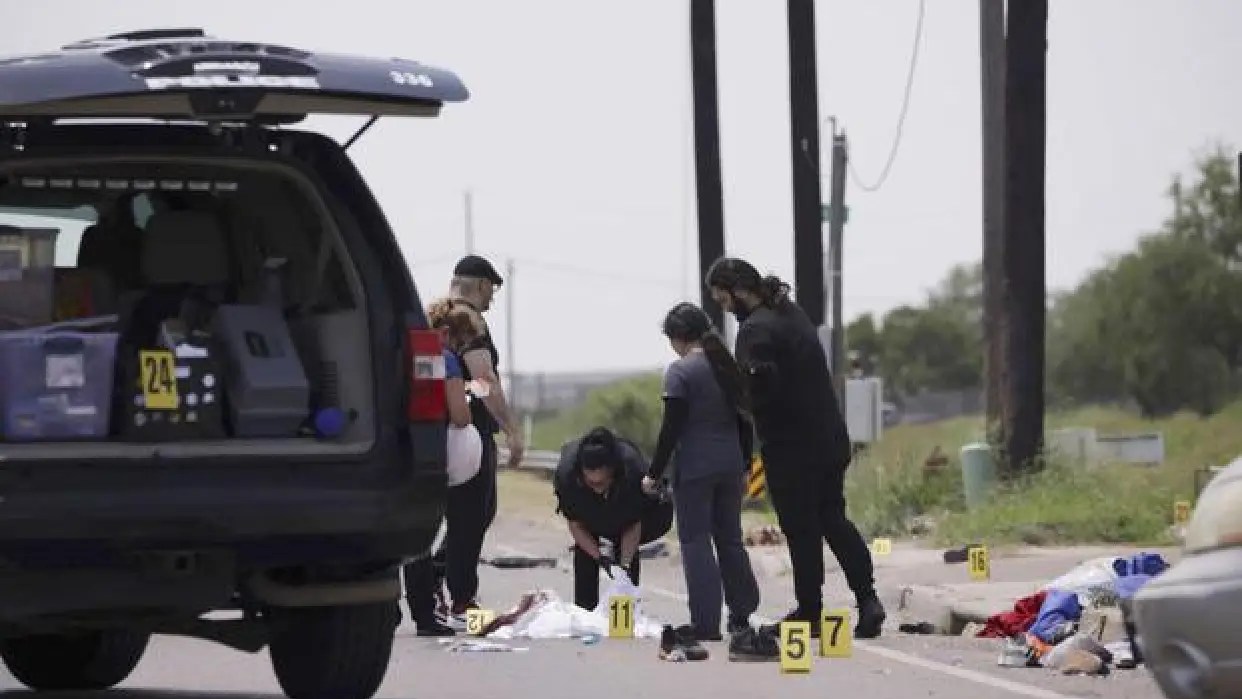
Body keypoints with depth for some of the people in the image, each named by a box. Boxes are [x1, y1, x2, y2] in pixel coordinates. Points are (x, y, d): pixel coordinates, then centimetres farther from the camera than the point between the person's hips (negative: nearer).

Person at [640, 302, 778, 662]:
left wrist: (655, 473, -8)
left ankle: (706, 624, -4)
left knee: (695, 542, -1)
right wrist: (745, 463, 21)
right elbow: (744, 420, 13)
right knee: (730, 538, 15)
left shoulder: (680, 372, -11)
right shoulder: (728, 367, 9)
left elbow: (671, 428, -14)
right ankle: (742, 617, 18)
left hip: (695, 467, -7)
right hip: (731, 464, 7)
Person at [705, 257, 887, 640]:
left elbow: (761, 388, -28)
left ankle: (809, 612, 8)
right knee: (833, 519, 15)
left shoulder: (756, 329, -17)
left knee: (800, 529, 2)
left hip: (791, 448, -8)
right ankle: (867, 597, 5)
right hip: (830, 437, 8)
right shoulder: (792, 313, 13)